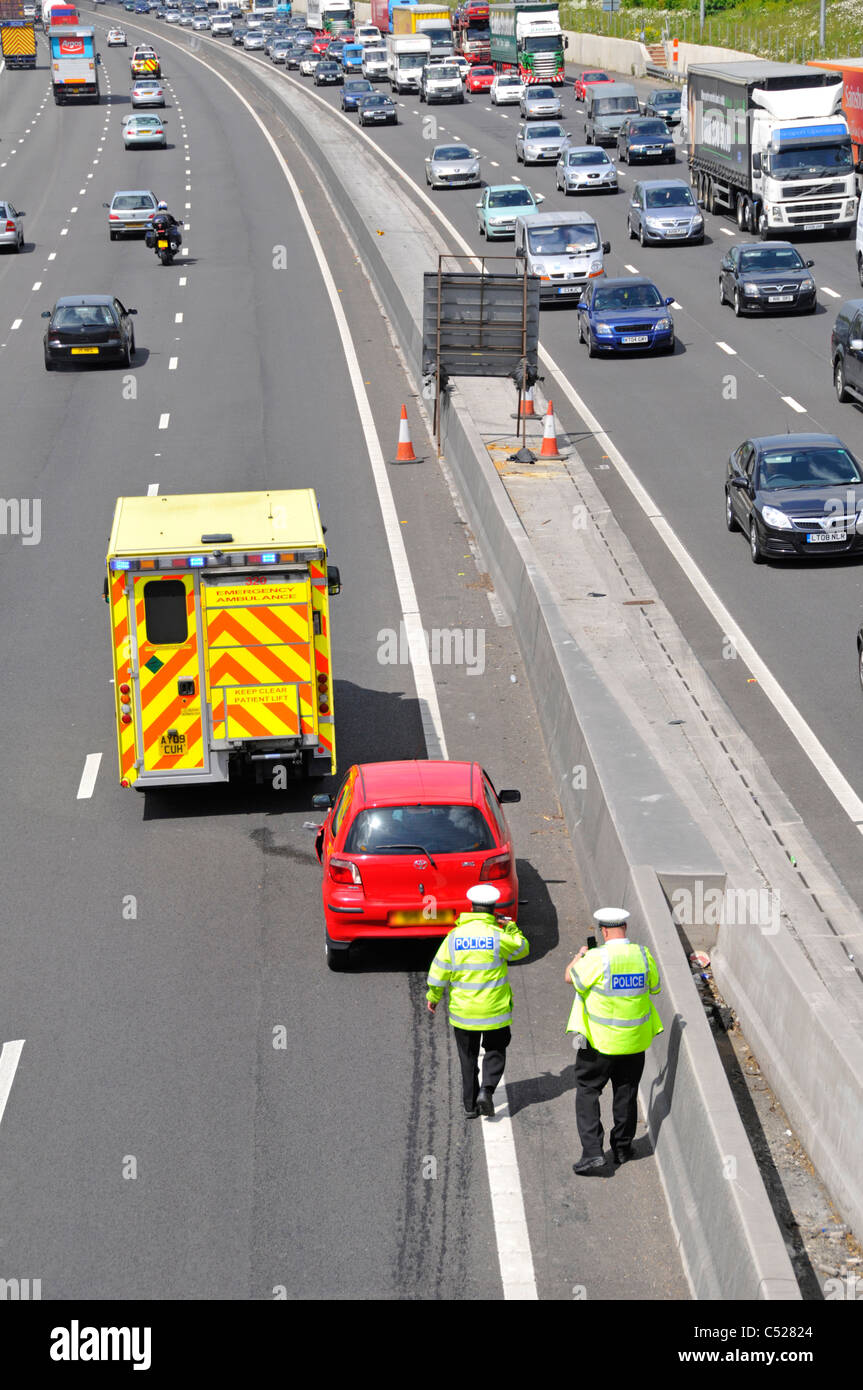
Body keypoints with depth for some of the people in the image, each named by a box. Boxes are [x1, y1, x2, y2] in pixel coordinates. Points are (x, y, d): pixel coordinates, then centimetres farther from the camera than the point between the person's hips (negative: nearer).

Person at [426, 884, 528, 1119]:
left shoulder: (454, 936, -6)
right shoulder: (498, 937, -13)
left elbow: (439, 971, -2)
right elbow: (522, 949, 5)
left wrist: (433, 997, 13)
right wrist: (511, 927, 18)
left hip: (462, 1010, 2)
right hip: (494, 1010, -2)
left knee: (468, 1057, 16)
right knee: (495, 1052, 16)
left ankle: (470, 1104, 18)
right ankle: (486, 1090, -5)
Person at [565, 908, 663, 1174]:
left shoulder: (598, 958, -19)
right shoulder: (643, 955, -6)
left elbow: (570, 976, -4)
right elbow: (654, 987, 10)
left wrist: (579, 955, 17)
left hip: (600, 1039, -4)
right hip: (635, 1040, 4)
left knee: (587, 1090, 7)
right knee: (626, 1092, 18)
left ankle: (592, 1150, -4)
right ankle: (622, 1148, 28)